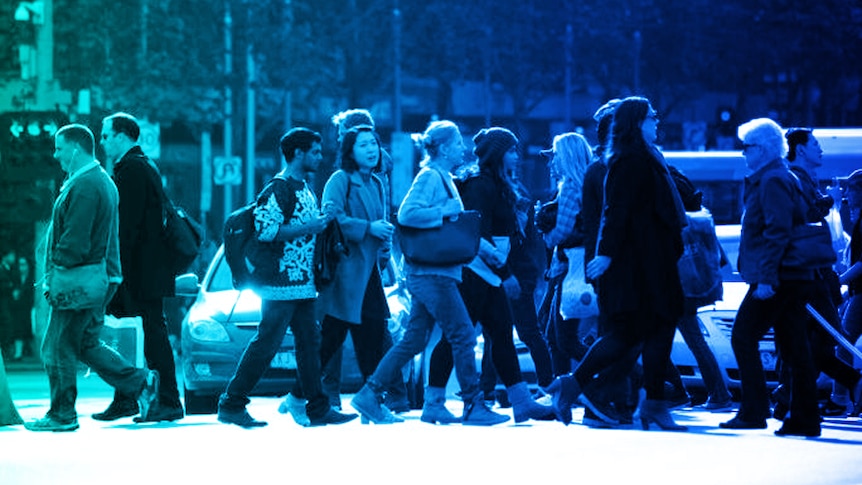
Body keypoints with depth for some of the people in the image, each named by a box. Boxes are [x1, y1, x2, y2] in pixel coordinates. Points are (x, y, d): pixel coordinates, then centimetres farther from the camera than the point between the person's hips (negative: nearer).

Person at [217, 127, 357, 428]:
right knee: (266, 343, -8)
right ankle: (231, 405, -3)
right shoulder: (279, 188, -12)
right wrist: (309, 227, -17)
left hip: (303, 283, 10)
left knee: (310, 343, 8)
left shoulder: (304, 188, 18)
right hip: (281, 281, -10)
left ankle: (318, 408, 11)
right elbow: (267, 230, -20)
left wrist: (321, 222, 12)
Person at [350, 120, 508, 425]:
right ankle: (473, 406, -2)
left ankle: (370, 395, 11)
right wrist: (445, 211, -20)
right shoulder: (430, 176, -11)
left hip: (432, 272, 10)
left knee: (414, 340, 9)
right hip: (431, 272, -10)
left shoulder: (443, 178, 19)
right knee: (463, 335, -7)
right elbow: (406, 214, -24)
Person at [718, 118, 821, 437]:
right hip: (794, 277, 10)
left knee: (743, 338, -5)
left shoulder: (772, 181, -11)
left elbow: (777, 231, -20)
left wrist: (766, 278, -23)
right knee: (794, 348, 7)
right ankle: (805, 419, 6)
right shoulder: (784, 178, 20)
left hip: (776, 279, -10)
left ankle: (753, 411, -6)